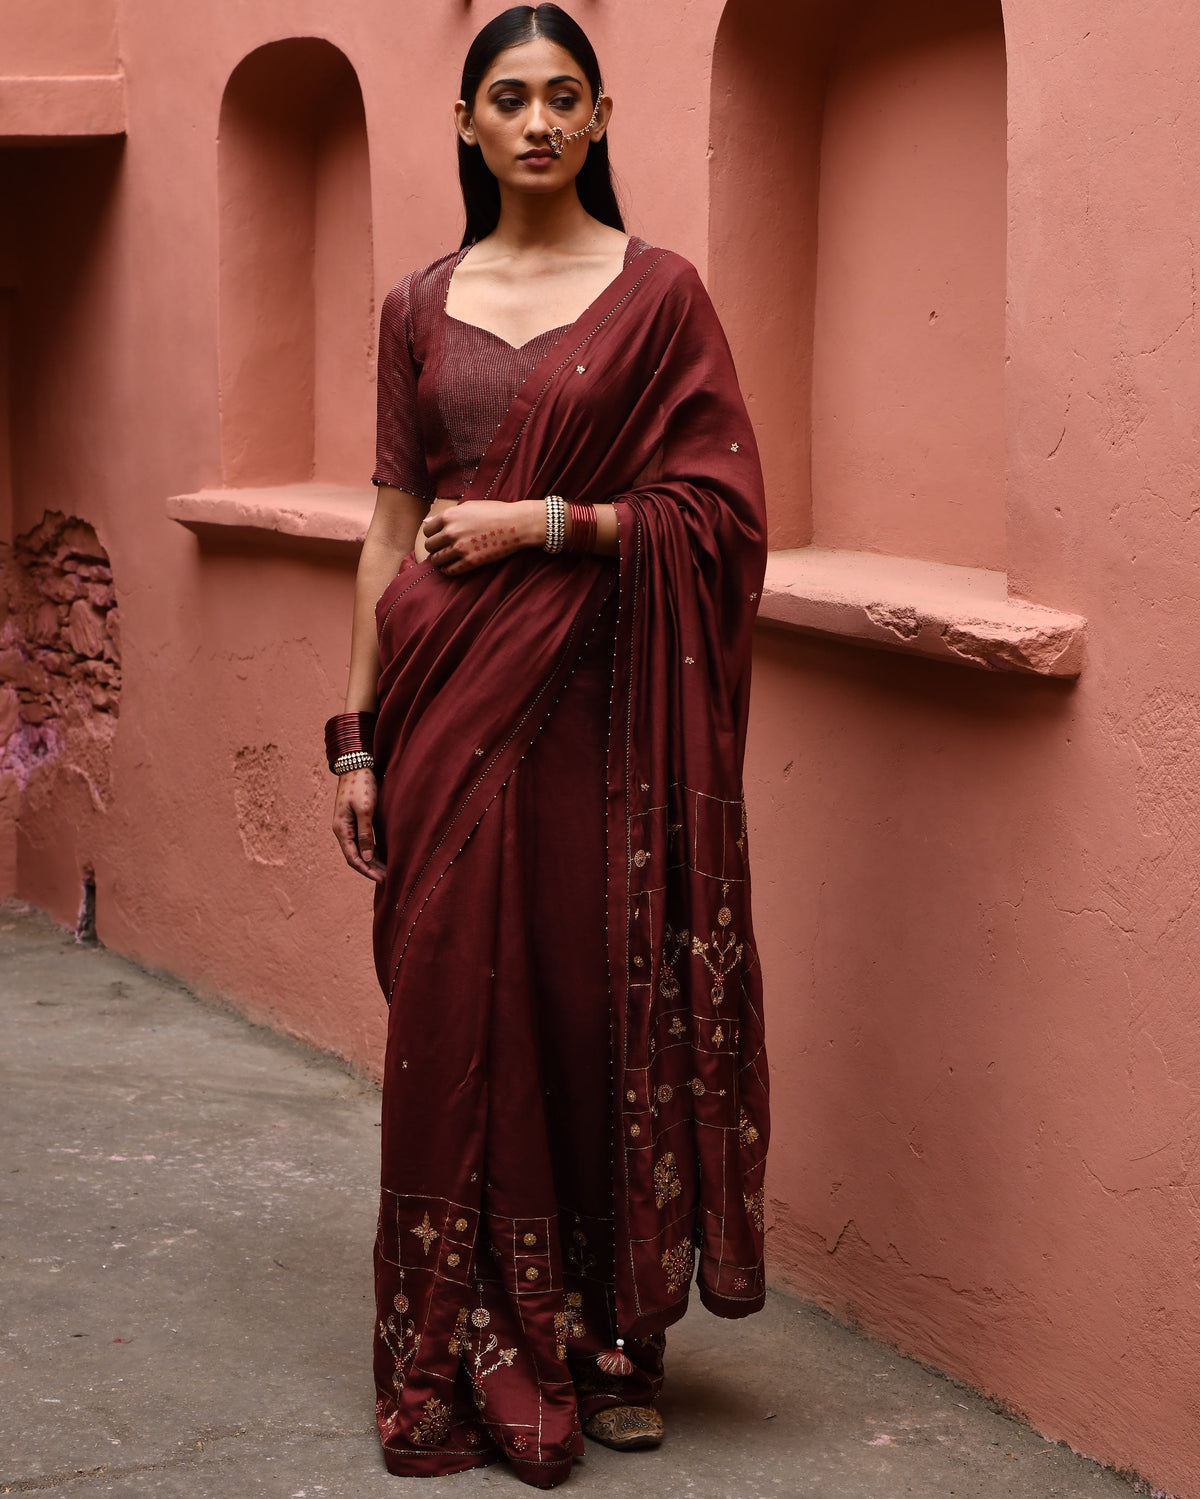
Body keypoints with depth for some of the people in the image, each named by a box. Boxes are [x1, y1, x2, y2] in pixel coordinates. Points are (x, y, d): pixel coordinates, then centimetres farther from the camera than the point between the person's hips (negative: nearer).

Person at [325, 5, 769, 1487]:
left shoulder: (658, 294, 1)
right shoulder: (420, 307, 9)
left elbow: (719, 508, -4)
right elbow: (389, 530, 9)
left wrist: (545, 522, -13)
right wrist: (355, 736, 5)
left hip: (597, 703, -2)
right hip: (448, 703, 3)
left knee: (600, 1003, 2)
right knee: (451, 1009, 3)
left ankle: (614, 1333, 19)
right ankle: (458, 1363, 15)